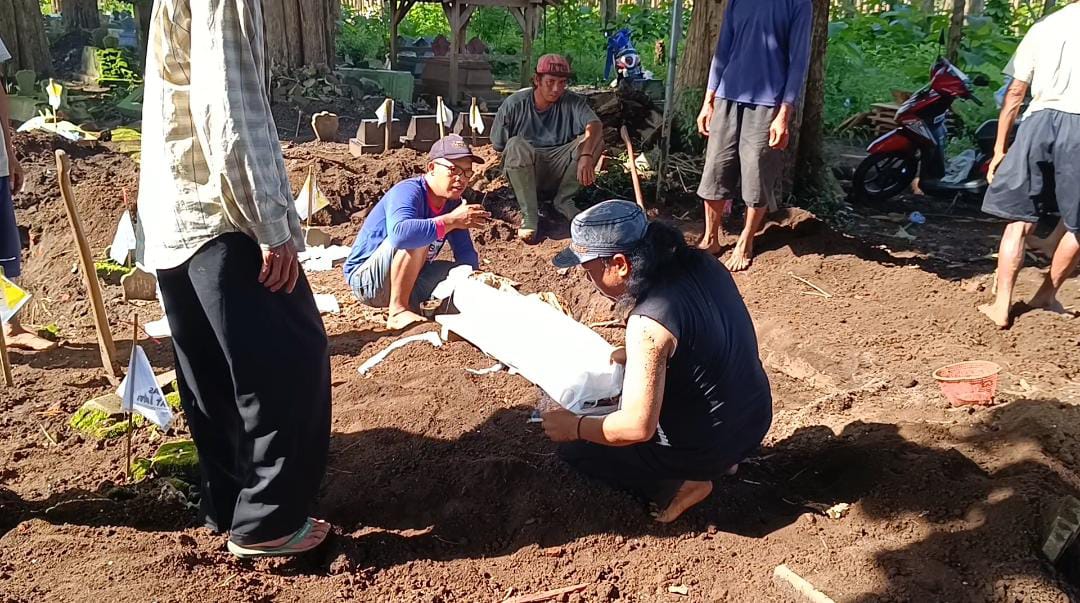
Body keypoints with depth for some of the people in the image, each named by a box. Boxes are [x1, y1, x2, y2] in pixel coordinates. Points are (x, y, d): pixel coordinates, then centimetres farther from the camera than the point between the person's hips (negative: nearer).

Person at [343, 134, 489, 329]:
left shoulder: (453, 202, -1)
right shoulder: (408, 192, -25)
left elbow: (466, 252, 1)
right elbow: (399, 233, -46)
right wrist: (451, 220, -40)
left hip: (408, 280, 8)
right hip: (366, 279, -8)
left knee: (468, 272, 2)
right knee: (413, 237, -32)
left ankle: (408, 303, 3)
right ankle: (398, 311, -25)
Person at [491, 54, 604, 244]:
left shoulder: (573, 102, -6)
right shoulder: (514, 104, -8)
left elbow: (595, 124, -26)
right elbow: (498, 145, 0)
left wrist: (586, 156, -44)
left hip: (559, 171, 2)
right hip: (525, 172, -1)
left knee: (596, 139, -19)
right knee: (516, 145, -33)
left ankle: (563, 200, -8)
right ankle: (529, 215, -27)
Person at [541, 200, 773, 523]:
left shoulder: (649, 323, -31)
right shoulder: (700, 263, -7)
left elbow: (637, 427, -30)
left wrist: (573, 427, -14)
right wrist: (636, 356, 9)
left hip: (708, 446, -7)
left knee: (574, 450, 7)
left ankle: (680, 483, 0)